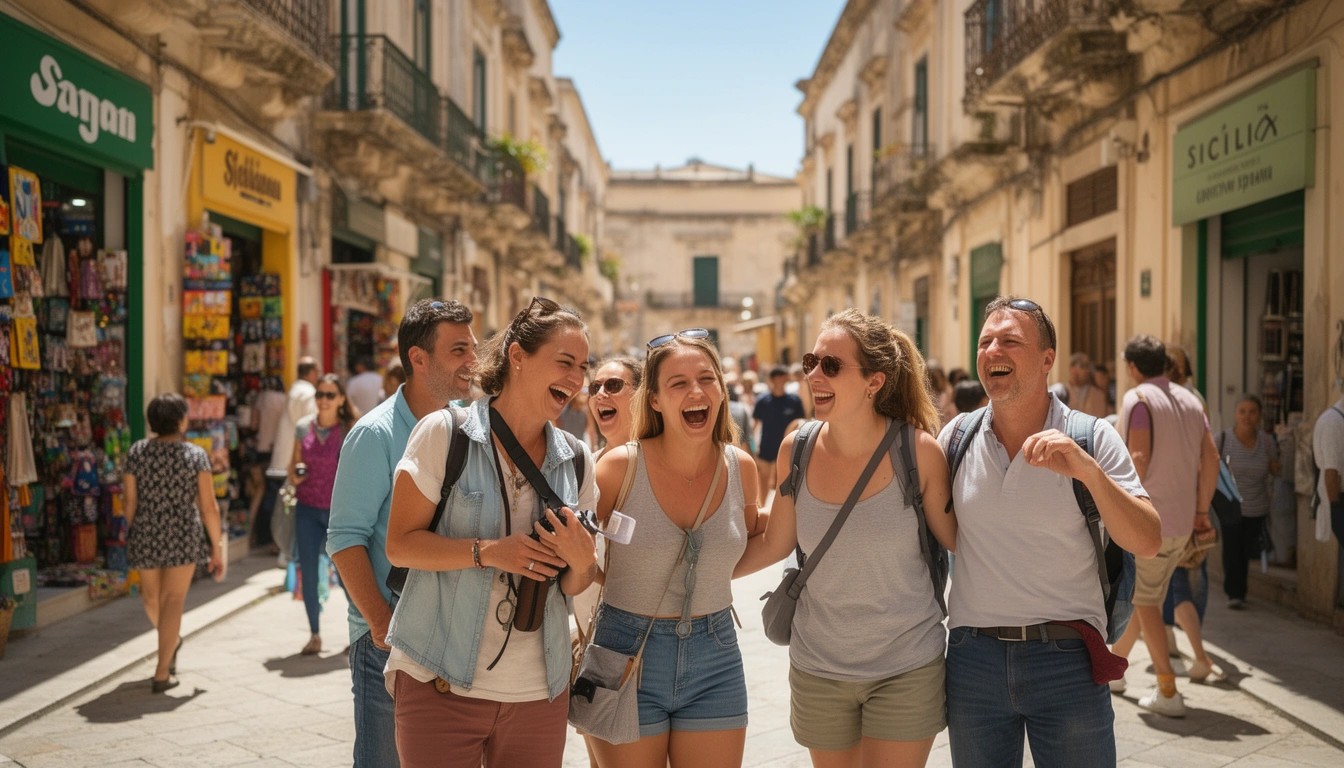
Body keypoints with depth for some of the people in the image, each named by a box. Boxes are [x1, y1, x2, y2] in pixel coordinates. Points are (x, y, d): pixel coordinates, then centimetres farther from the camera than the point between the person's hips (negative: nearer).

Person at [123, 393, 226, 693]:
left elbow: (130, 502, 1)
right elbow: (208, 507, -7)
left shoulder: (136, 452, -2)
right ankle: (162, 673, 3)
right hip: (183, 536, -2)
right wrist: (217, 548, 1)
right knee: (174, 600, 4)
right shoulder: (196, 454, -7)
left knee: (152, 597, 25)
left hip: (146, 536, 2)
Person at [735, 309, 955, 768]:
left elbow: (955, 538, -1)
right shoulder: (797, 449, -6)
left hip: (907, 668, -2)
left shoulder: (917, 451, -14)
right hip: (817, 669, 3)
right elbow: (774, 544, 4)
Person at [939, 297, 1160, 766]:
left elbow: (1148, 543, -14)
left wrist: (1089, 471, -27)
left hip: (1067, 660, -2)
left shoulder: (1092, 439, -5)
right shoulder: (959, 436, 2)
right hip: (973, 654, 2)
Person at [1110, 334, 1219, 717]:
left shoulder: (1138, 398, -10)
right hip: (1183, 522, 7)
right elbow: (1210, 457, 8)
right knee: (1135, 594, 20)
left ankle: (1168, 692, -2)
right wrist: (1201, 511, 11)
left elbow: (1139, 458, -20)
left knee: (1145, 601, 1)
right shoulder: (1190, 399, 11)